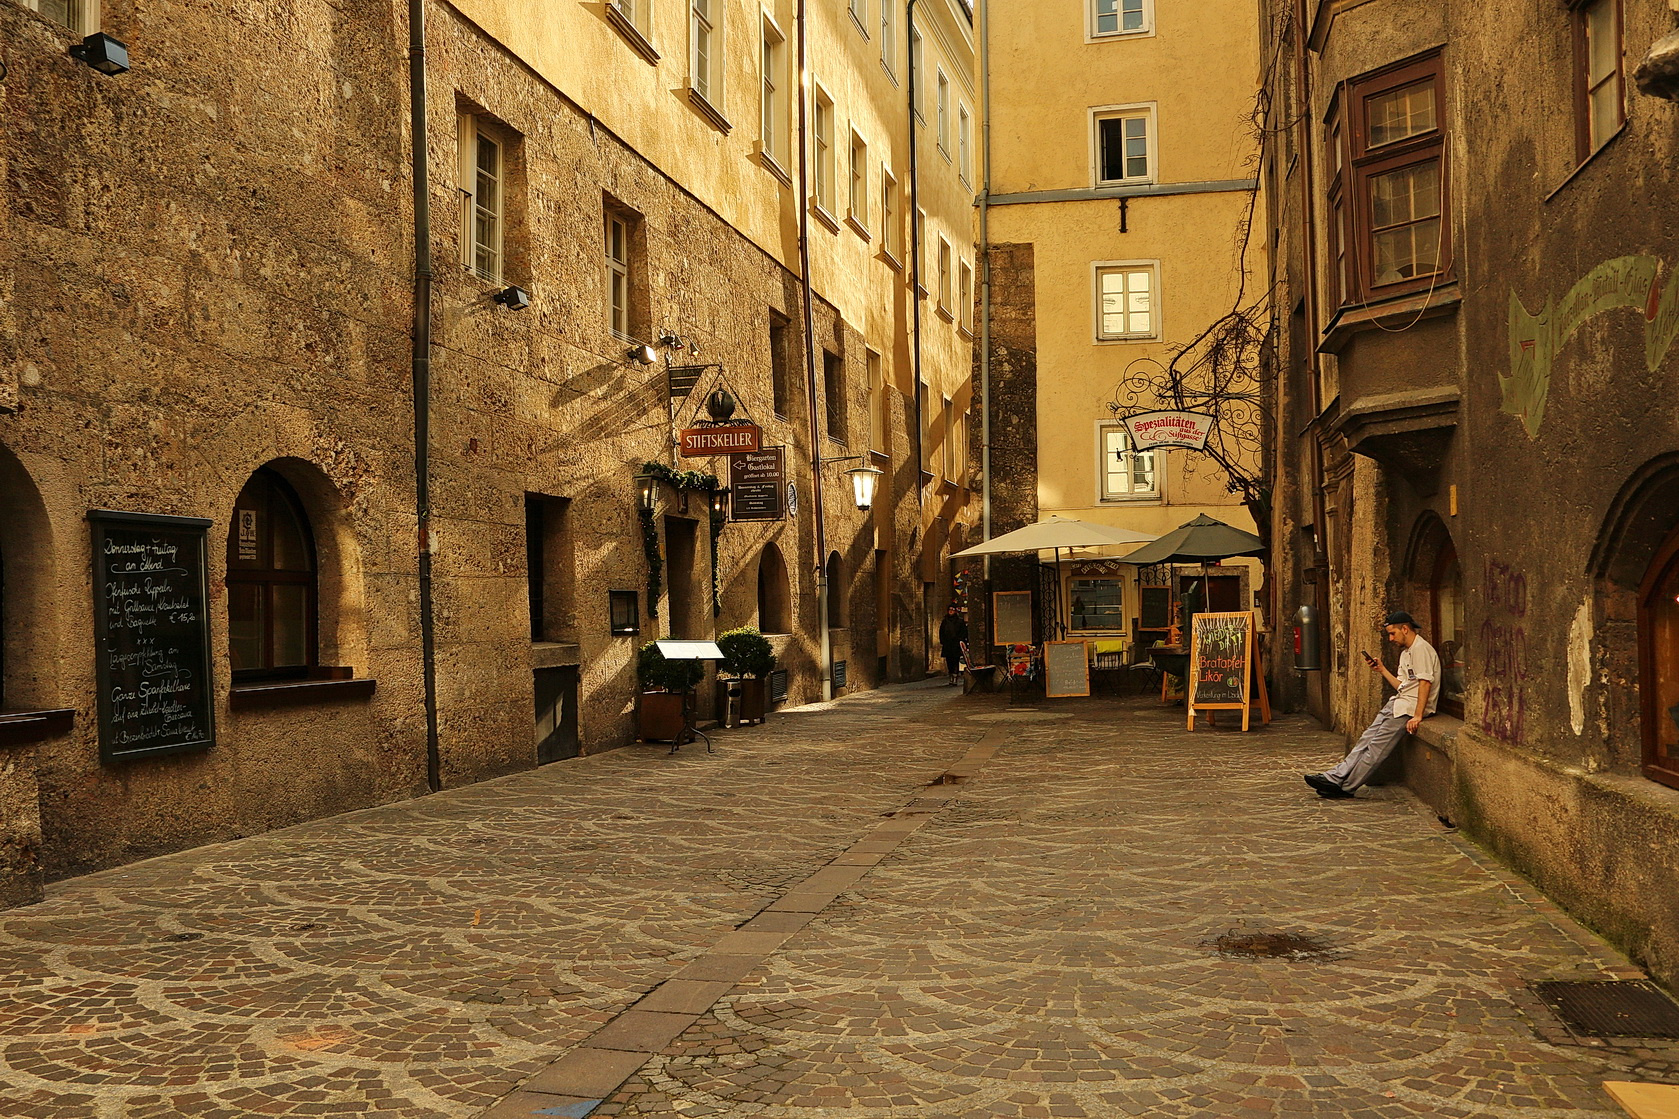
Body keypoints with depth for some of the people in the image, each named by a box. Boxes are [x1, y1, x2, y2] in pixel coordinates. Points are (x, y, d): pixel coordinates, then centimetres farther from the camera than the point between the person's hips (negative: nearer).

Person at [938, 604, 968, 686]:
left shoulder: (960, 621, 1)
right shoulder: (945, 621, 15)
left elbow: (964, 632, -1)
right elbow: (941, 632, 19)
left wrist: (960, 640, -12)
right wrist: (942, 642, 8)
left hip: (956, 645, -5)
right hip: (947, 645, 5)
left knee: (955, 663, -7)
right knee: (949, 663, 7)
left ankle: (954, 681, -7)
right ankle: (951, 680, 15)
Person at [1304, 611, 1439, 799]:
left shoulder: (1421, 649, -11)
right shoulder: (1406, 652, 22)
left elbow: (1425, 683, -20)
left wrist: (1417, 716, -26)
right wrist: (1382, 669, 12)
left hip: (1412, 706, -10)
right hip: (1398, 703, 10)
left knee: (1378, 745, -12)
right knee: (1367, 739, -2)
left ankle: (1345, 785, -12)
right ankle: (1337, 776, -8)